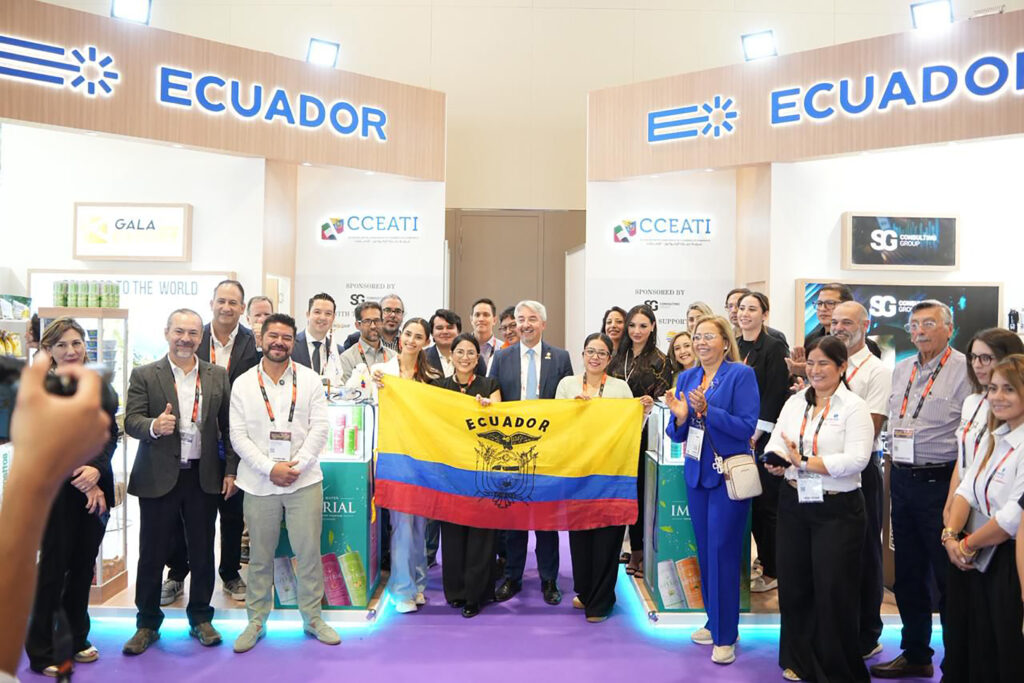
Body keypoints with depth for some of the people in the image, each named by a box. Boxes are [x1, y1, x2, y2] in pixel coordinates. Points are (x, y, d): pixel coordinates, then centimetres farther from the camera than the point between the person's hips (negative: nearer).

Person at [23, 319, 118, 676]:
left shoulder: (100, 388, 7)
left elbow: (110, 434, 3)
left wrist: (97, 470, -14)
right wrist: (82, 482, -13)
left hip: (96, 490, 4)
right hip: (56, 490, -4)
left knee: (84, 565, 12)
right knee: (54, 567, 3)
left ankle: (77, 637, 28)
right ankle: (41, 651, 19)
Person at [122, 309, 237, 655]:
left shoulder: (218, 375, 5)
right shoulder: (144, 375, 0)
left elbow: (228, 426, 6)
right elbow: (131, 421, -6)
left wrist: (231, 469, 1)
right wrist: (154, 426, -28)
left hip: (204, 477, 2)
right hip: (158, 477, -1)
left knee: (202, 552, 10)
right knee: (152, 553, 8)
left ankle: (200, 618, 26)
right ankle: (147, 623, 25)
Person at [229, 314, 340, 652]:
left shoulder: (309, 379, 3)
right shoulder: (243, 384, 3)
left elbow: (319, 428, -2)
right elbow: (239, 436, -2)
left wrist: (297, 465, -12)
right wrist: (270, 468, -12)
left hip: (304, 480, 0)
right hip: (259, 482, 0)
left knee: (309, 552, 5)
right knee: (260, 556, 11)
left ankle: (312, 618, 21)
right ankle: (256, 621, 26)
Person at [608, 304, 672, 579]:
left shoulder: (659, 360, -3)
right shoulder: (619, 356, 12)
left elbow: (662, 401, -8)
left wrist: (651, 403, -27)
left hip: (643, 433, -4)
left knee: (638, 487, 0)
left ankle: (639, 551, 13)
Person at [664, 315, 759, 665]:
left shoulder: (741, 374, -8)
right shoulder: (686, 377, 8)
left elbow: (747, 426, -15)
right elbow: (677, 435, 9)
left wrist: (706, 410, -24)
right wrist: (680, 415, -12)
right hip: (696, 473, 5)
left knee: (722, 551, -3)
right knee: (704, 550, 11)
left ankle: (726, 635, 11)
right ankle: (715, 622, 28)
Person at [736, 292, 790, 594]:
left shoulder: (774, 348, -7)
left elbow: (775, 396, -12)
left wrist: (754, 435, -13)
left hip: (763, 436, -6)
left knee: (765, 504, 0)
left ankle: (772, 572, 12)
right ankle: (764, 559, 23)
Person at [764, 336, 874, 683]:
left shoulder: (854, 406, -8)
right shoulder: (795, 402, 8)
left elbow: (856, 459, -19)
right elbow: (775, 444, 4)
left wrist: (804, 463, -22)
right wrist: (775, 462, -18)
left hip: (838, 509, -5)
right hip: (794, 503, 5)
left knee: (833, 589, 4)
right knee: (793, 584, 12)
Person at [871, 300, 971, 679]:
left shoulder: (964, 370, -8)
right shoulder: (901, 369, 12)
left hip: (940, 482, -7)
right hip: (902, 481, 7)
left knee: (948, 577, 3)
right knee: (908, 574, 16)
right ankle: (915, 655, 30)